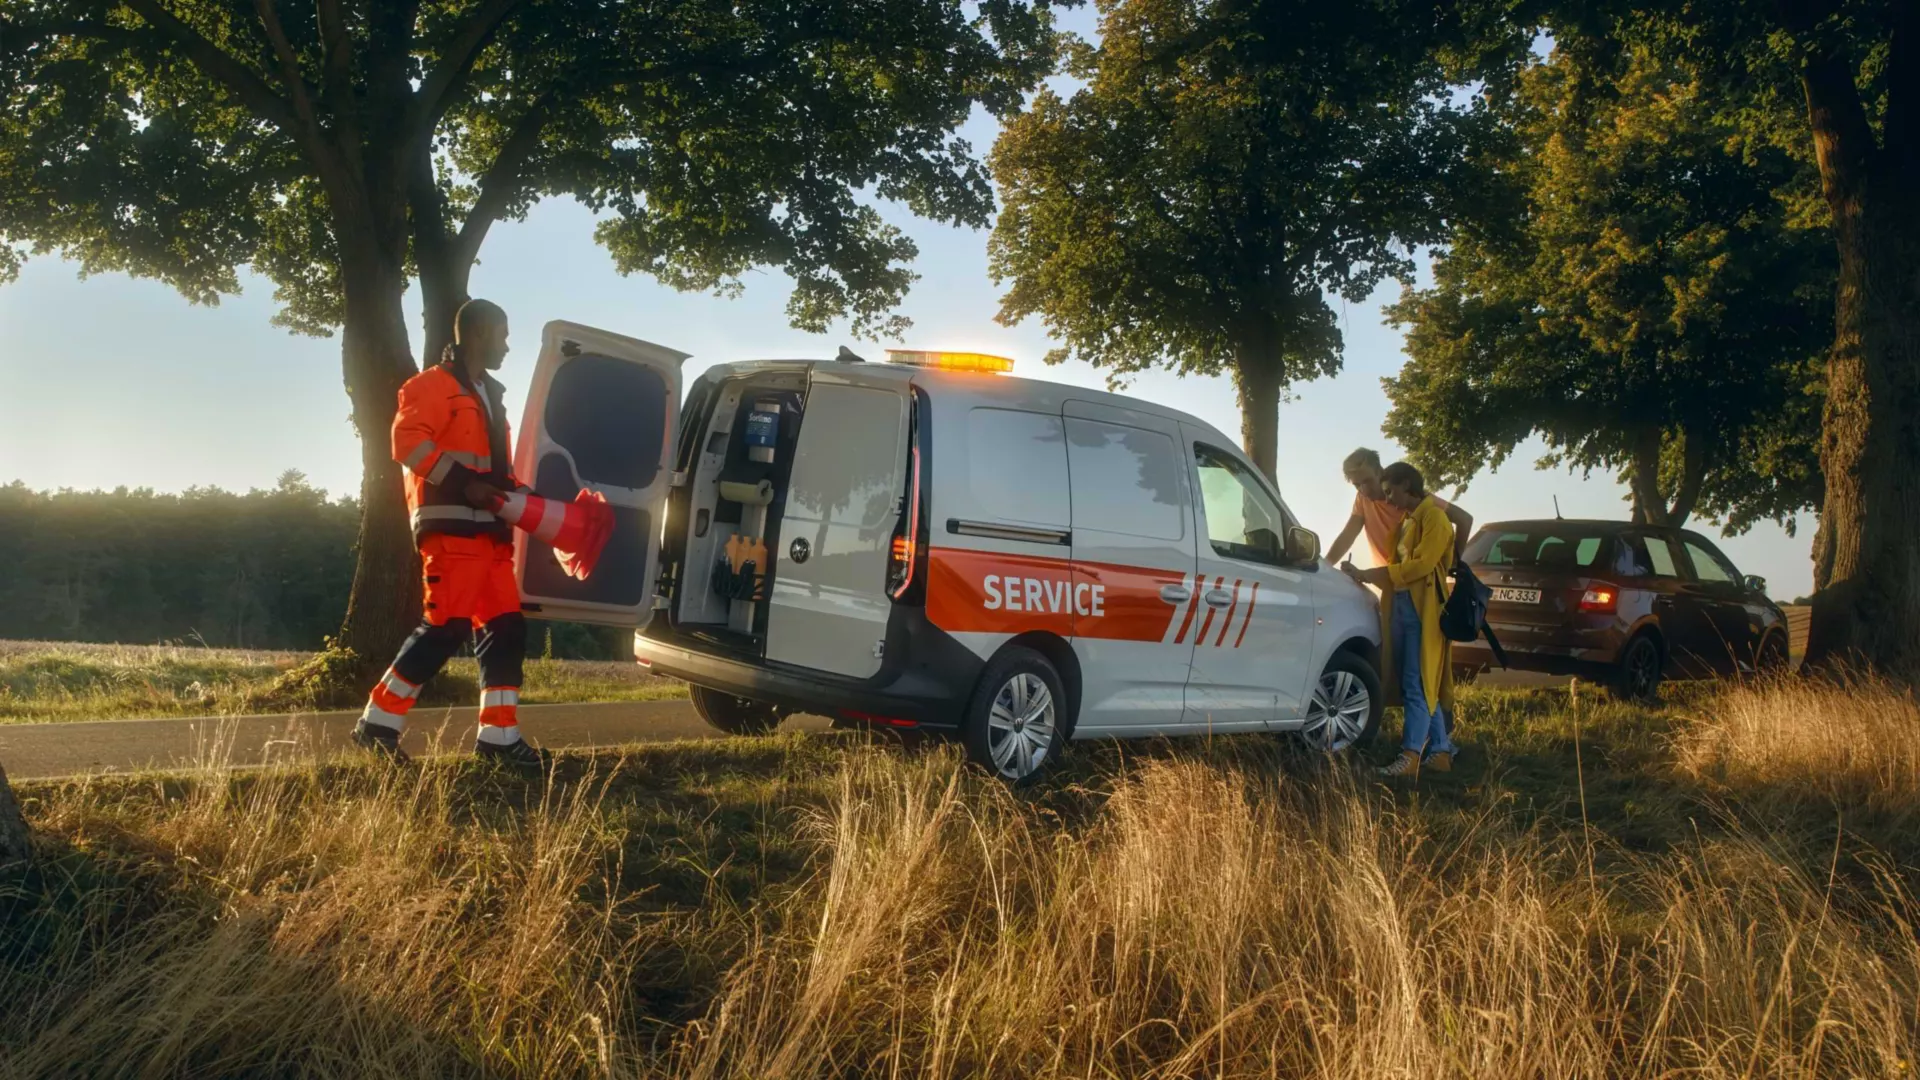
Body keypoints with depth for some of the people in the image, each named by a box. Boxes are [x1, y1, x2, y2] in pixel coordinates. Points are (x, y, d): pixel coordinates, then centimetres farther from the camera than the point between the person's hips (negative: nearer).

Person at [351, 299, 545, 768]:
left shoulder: (489, 395, 24)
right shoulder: (433, 385, -2)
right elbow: (407, 441, -16)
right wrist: (462, 483, -22)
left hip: (490, 530, 9)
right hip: (451, 526, -9)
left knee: (506, 629, 3)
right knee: (446, 626, -14)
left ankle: (498, 737, 5)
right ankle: (378, 724, -4)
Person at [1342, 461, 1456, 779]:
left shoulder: (1434, 517, -7)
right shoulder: (1406, 519, 22)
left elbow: (1421, 564, -17)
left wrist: (1368, 575, -17)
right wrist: (1368, 576, 6)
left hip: (1423, 610, -9)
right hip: (1401, 606, 9)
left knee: (1417, 685, -12)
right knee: (1425, 686, 10)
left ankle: (1410, 757, -15)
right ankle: (1440, 751, 15)